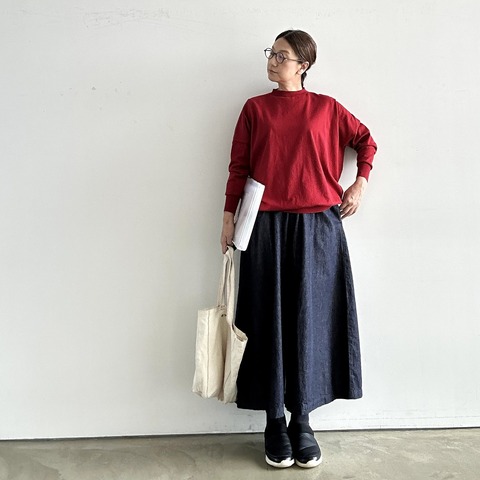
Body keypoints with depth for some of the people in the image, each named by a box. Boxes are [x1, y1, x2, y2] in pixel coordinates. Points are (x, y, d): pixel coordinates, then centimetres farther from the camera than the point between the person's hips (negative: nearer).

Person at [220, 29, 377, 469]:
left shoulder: (326, 108, 9)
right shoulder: (255, 108, 10)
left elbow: (366, 140, 20)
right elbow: (238, 166, 7)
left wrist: (360, 183, 8)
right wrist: (229, 216, 2)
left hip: (318, 227, 0)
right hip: (267, 227, 0)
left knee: (310, 321, 2)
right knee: (270, 322, 3)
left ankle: (302, 421, 17)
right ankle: (275, 422, 16)